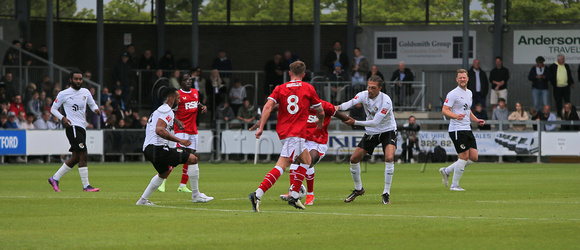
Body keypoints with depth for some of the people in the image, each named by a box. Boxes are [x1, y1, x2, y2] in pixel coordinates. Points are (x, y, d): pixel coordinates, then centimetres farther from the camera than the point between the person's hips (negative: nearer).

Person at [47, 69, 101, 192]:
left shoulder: (85, 92, 13)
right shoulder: (63, 94, -2)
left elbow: (92, 104, 24)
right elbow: (53, 109, 5)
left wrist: (96, 109, 0)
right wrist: (63, 118, -12)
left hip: (82, 127, 7)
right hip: (73, 127, -7)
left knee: (76, 158, 9)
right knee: (83, 155, -14)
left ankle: (55, 178, 20)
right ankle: (86, 186, -12)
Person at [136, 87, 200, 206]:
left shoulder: (160, 110, 24)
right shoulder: (167, 110, -9)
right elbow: (159, 130, -24)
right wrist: (179, 140, -23)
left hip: (148, 148, 11)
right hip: (158, 148, -11)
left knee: (164, 173, 34)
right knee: (193, 159, -10)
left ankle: (143, 200, 35)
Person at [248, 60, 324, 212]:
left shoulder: (280, 88, 10)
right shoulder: (308, 88, 4)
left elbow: (268, 107, -5)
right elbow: (320, 112, 11)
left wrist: (261, 127, -8)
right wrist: (320, 122, 33)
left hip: (283, 130, 6)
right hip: (296, 133, -6)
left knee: (306, 160, 20)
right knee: (282, 166, -9)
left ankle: (294, 196, 12)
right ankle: (257, 195, -24)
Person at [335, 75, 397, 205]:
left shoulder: (385, 101, -26)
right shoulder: (364, 95, -12)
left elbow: (375, 122, -30)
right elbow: (351, 102, -32)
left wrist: (355, 122, -36)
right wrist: (339, 107, -54)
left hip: (388, 131, -5)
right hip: (371, 132, 5)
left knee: (389, 158, -28)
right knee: (354, 159, 1)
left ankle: (386, 194, -18)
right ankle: (358, 189, 24)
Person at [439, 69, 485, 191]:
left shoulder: (469, 93, 17)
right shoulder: (453, 94, -10)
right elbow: (445, 110, -16)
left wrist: (476, 120, 16)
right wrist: (456, 116, -32)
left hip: (467, 129, 8)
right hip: (457, 129, -8)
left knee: (474, 157, 3)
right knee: (464, 157, -10)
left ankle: (447, 171, 15)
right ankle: (454, 185, 1)